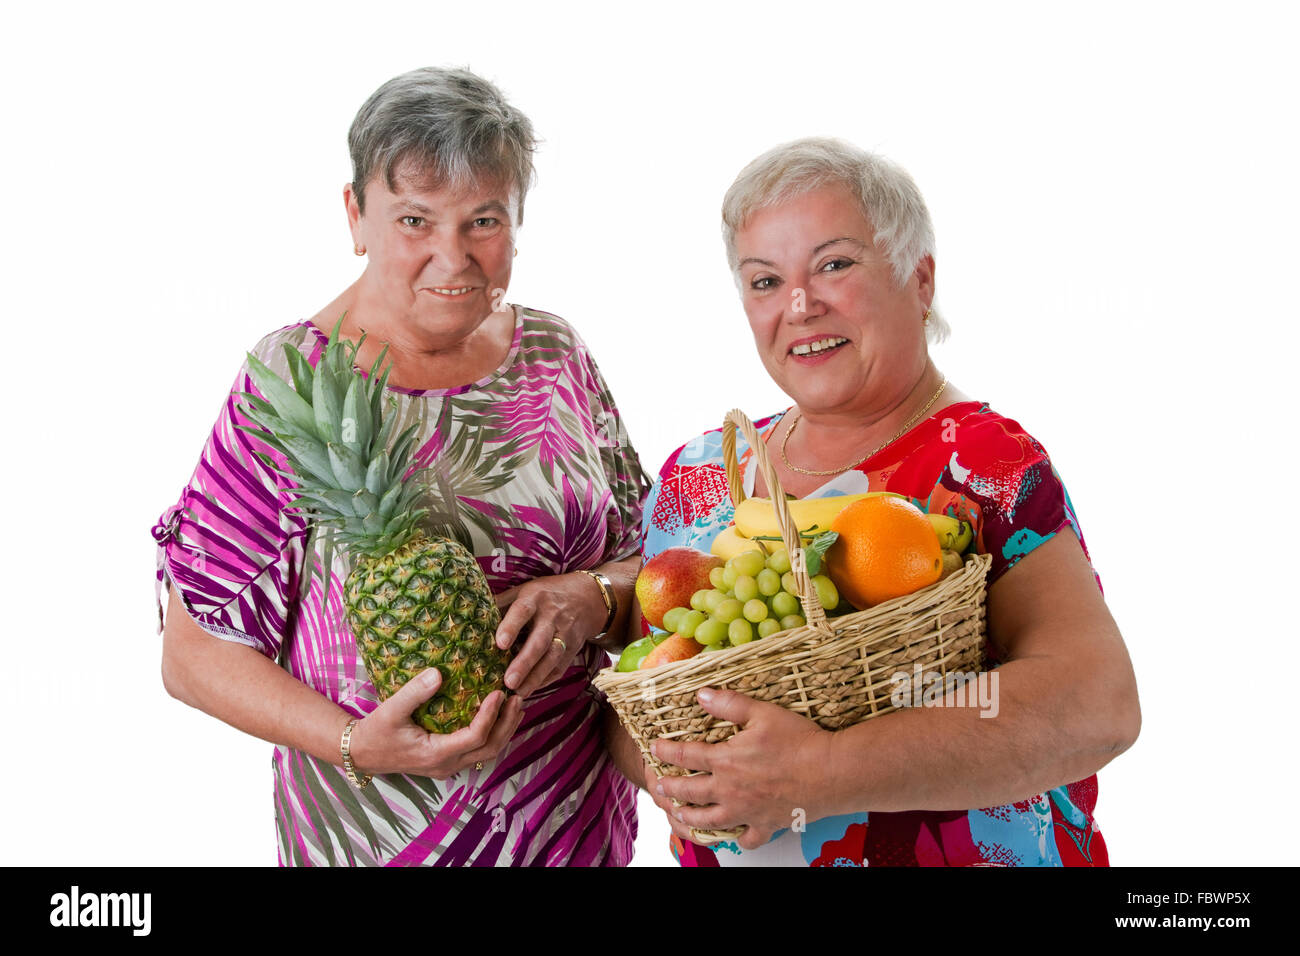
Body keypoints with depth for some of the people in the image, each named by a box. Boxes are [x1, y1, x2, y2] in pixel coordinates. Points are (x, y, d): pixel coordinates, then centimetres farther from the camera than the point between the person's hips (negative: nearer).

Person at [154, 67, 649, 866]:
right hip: (380, 829, -4)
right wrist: (356, 744, -24)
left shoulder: (555, 354, -1)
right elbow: (194, 655, -10)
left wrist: (591, 597, -15)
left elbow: (646, 560, 6)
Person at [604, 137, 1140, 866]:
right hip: (718, 850, 4)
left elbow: (1100, 704, -29)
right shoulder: (696, 474, -1)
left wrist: (821, 775, -36)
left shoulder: (991, 469, -16)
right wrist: (659, 765, -17)